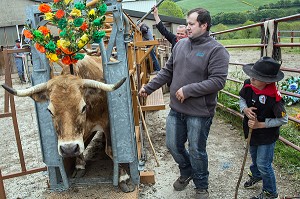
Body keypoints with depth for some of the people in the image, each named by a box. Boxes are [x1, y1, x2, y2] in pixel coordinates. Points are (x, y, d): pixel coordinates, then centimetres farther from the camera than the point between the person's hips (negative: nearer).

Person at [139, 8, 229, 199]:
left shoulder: (217, 50, -12)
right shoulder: (180, 44, 6)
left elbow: (218, 81, -20)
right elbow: (167, 71, 13)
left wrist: (188, 90, -22)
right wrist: (149, 87, 10)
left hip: (200, 113, -6)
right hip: (176, 109, 6)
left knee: (196, 151, 9)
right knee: (173, 145, 17)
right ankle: (186, 173, 46)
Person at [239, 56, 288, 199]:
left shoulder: (273, 97, -32)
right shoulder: (248, 86, -17)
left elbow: (283, 119, -20)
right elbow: (242, 99, 3)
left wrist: (260, 124, -23)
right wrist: (245, 109, -18)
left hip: (267, 136, -6)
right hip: (252, 131, 6)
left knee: (263, 164, 5)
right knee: (254, 157, 28)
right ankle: (256, 175, 58)